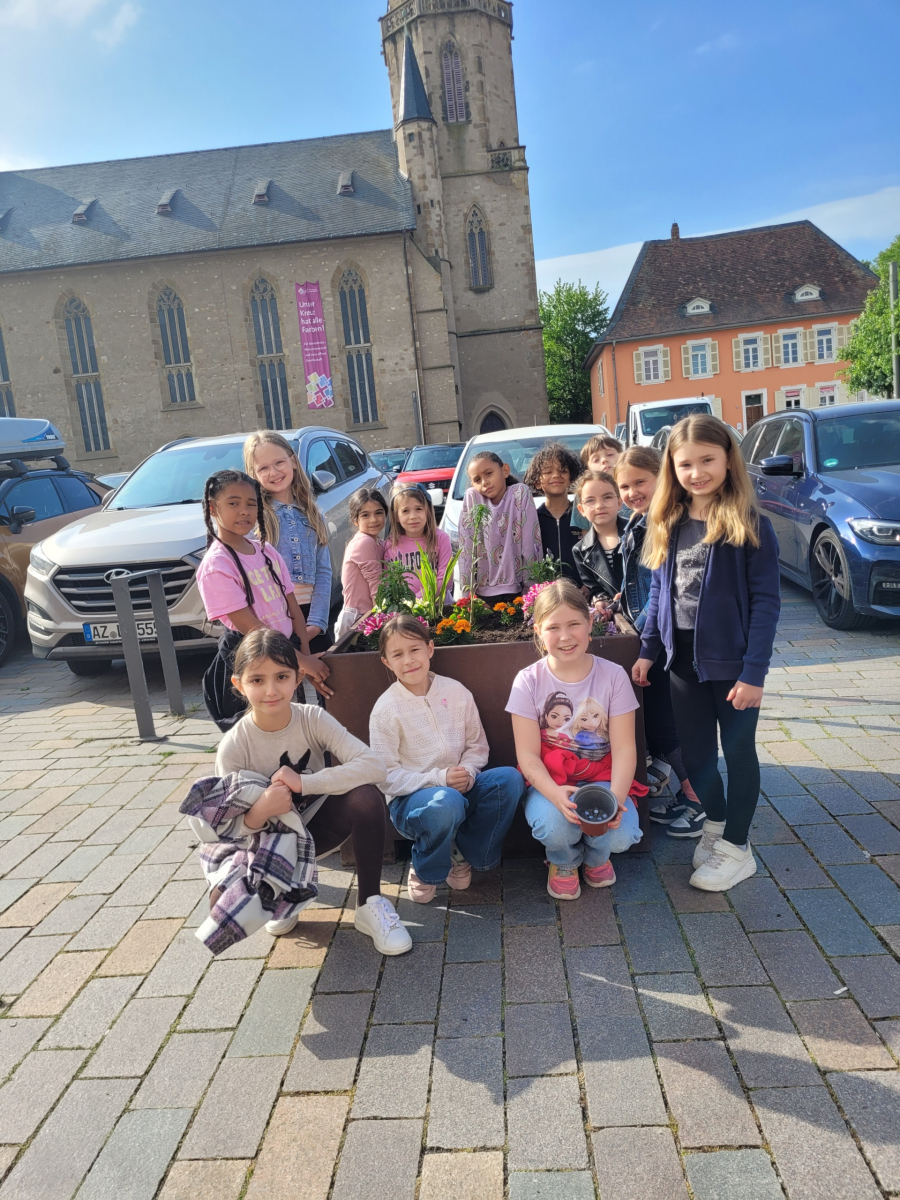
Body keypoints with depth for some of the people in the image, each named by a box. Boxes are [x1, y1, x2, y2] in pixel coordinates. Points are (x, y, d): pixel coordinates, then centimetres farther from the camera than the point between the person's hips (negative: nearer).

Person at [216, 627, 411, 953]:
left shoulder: (313, 719, -18)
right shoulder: (233, 747, -19)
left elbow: (372, 766, -29)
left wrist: (303, 783, -35)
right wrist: (258, 813, -41)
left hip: (318, 823, 1)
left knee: (366, 797, -30)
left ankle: (370, 905, -10)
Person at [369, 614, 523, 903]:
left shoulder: (456, 692, 0)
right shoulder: (385, 709, -10)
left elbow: (477, 745, 7)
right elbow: (387, 775, -11)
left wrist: (468, 773, -15)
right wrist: (438, 779, -22)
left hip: (459, 787, 4)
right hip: (410, 799, -4)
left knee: (509, 778, -22)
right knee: (446, 803, -38)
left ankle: (466, 856, -3)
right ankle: (425, 871, -5)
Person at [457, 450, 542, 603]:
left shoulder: (521, 493, -6)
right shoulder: (471, 497, -2)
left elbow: (530, 544, -7)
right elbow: (466, 547, -2)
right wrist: (466, 592, -5)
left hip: (516, 591, -1)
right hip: (482, 593, 2)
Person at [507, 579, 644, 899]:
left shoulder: (613, 676, -6)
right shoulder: (529, 681, -8)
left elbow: (624, 748, -9)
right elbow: (528, 755, -11)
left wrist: (616, 797, -29)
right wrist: (556, 794, -31)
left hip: (601, 776, 1)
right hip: (549, 781, -1)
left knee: (620, 835, -26)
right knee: (555, 826, -32)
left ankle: (596, 856, 16)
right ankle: (564, 863, 10)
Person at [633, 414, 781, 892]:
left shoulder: (749, 525, -12)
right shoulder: (668, 525, 4)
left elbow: (766, 601, -14)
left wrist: (754, 672, -18)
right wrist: (648, 651, 8)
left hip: (732, 660, -5)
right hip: (684, 659, 5)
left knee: (737, 751, 8)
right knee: (694, 753, 15)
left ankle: (736, 847, 24)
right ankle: (716, 821, 39)